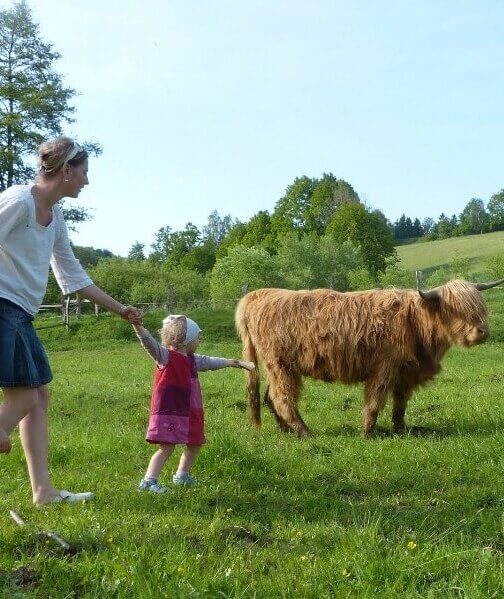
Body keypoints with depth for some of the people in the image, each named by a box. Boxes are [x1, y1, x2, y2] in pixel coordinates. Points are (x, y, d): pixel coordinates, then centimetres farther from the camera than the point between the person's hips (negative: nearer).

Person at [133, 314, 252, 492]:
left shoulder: (192, 360, 12)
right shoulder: (165, 356, -14)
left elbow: (210, 362, 27)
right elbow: (150, 344, -31)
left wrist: (237, 363, 36)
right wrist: (138, 327, -50)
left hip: (189, 413, 9)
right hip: (168, 412, -9)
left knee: (195, 444, 20)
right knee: (167, 447, -14)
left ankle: (182, 475, 39)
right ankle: (148, 481, -12)